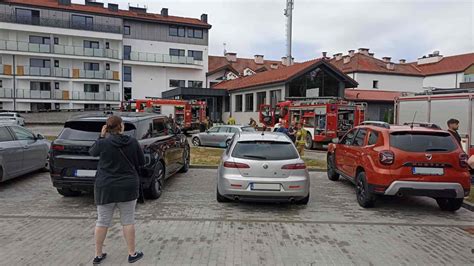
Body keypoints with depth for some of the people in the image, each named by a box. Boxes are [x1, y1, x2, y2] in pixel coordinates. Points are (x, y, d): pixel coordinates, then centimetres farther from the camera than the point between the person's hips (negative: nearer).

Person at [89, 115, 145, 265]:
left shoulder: (102, 143, -10)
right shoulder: (133, 142, -7)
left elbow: (92, 152, 13)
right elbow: (142, 162, 4)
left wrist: (101, 137, 11)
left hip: (105, 187, 0)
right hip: (128, 187, 0)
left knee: (102, 221, 12)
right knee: (128, 221, 10)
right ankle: (132, 254, 18)